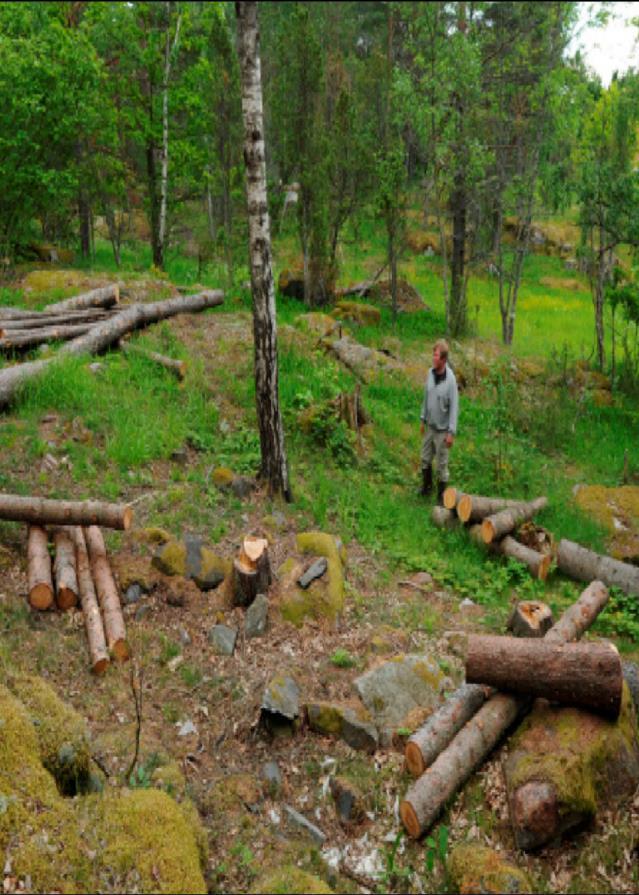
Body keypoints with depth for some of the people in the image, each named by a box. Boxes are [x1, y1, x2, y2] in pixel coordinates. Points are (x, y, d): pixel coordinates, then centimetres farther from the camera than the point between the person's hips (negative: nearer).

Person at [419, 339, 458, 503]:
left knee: (441, 464, 6)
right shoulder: (430, 372, -4)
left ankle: (442, 495, 22)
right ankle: (426, 487, 41)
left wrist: (451, 432, -18)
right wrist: (423, 419, 13)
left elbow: (454, 407, -18)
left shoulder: (450, 379, -21)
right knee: (425, 459, 20)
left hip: (442, 429, -6)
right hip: (429, 426, 6)